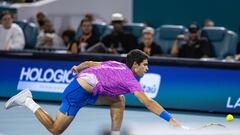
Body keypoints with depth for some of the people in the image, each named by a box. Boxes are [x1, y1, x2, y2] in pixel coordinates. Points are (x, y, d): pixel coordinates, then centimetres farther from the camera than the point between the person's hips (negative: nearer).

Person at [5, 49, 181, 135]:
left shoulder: (117, 65, 11)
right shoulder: (130, 80, -12)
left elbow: (90, 63, 17)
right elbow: (148, 103, -20)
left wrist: (78, 68, 37)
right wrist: (170, 119, -22)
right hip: (78, 94, -10)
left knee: (119, 100, 6)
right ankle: (27, 101, 9)